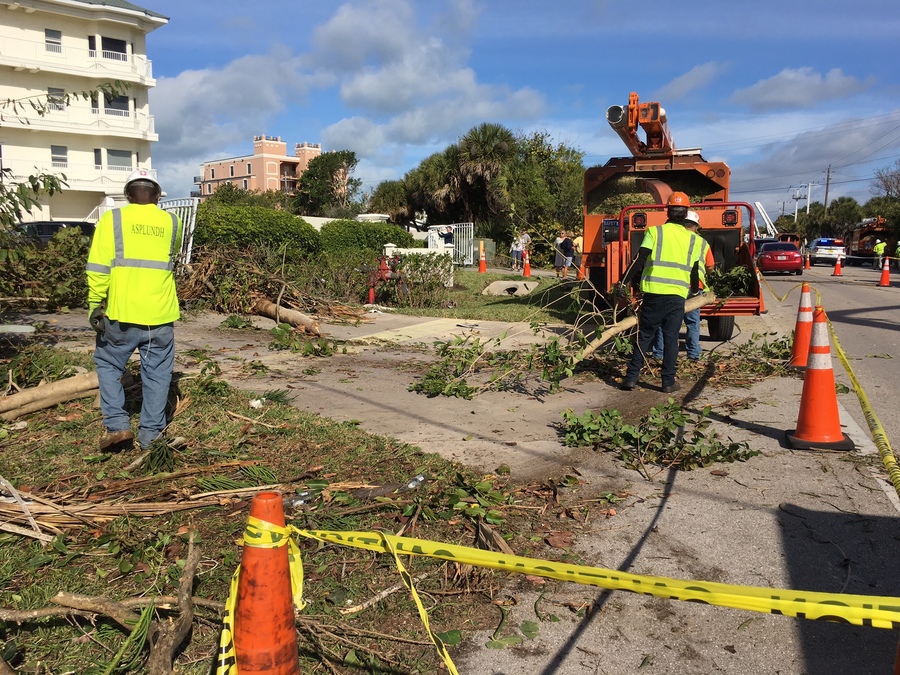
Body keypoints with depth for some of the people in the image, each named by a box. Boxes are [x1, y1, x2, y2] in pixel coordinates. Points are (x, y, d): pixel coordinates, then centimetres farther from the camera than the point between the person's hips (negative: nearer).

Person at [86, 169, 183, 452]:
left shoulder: (112, 219, -1)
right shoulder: (172, 222, 7)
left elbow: (99, 268, -8)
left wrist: (95, 305, -3)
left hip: (122, 313, -2)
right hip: (162, 314, 2)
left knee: (108, 364, 17)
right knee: (157, 373, 10)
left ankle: (117, 425, 10)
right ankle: (150, 434, 15)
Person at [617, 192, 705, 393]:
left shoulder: (654, 232, 1)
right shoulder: (694, 239, 8)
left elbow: (640, 261, -9)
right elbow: (695, 272, 11)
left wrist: (624, 282, -8)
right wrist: (695, 289, 29)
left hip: (653, 293, -1)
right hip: (677, 295, 1)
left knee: (644, 336, 7)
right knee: (671, 338, 7)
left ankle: (631, 377, 7)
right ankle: (668, 382, 9)